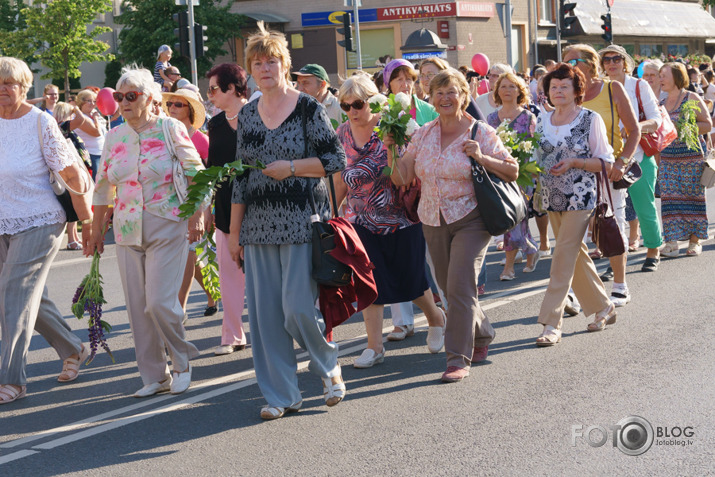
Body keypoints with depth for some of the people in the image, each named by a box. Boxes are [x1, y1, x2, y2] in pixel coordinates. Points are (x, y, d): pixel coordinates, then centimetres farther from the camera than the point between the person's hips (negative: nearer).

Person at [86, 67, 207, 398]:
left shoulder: (170, 128, -3)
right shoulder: (114, 136, 10)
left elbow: (195, 173, -3)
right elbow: (103, 186, 16)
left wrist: (197, 216, -13)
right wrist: (96, 230, 14)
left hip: (167, 228, -5)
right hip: (127, 232, 5)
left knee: (160, 302, -13)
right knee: (137, 307, 3)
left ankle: (182, 361, 12)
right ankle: (155, 376, 14)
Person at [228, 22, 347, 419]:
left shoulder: (308, 108, -3)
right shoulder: (247, 115, 11)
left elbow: (335, 160, -5)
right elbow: (240, 176, 13)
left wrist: (291, 167, -14)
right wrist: (233, 231, 11)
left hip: (302, 222, -5)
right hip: (259, 225, 5)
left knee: (298, 307, -10)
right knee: (264, 312, 3)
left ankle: (330, 366, 19)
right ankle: (281, 395, 14)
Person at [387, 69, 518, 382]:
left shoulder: (481, 133, -5)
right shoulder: (423, 135, 6)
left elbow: (513, 171, -4)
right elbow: (401, 177, 8)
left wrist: (482, 158, -18)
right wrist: (391, 151, -8)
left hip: (470, 219, -5)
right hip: (433, 222, 5)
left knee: (459, 286, -15)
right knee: (448, 286, 13)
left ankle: (459, 359, -8)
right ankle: (482, 334, 38)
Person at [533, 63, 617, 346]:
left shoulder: (591, 119, -6)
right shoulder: (542, 121, 10)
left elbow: (606, 162, -5)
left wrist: (574, 162, -19)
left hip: (580, 199, -6)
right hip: (552, 198, 6)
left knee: (563, 259, -10)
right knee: (576, 256, 13)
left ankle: (552, 323, -9)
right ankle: (603, 307, 30)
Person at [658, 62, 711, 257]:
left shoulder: (692, 98, -2)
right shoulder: (661, 103, 13)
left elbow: (707, 124, -7)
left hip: (691, 156, -4)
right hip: (667, 158, 4)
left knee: (693, 196, -1)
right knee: (670, 198, -3)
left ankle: (695, 241, 7)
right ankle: (672, 242, -4)